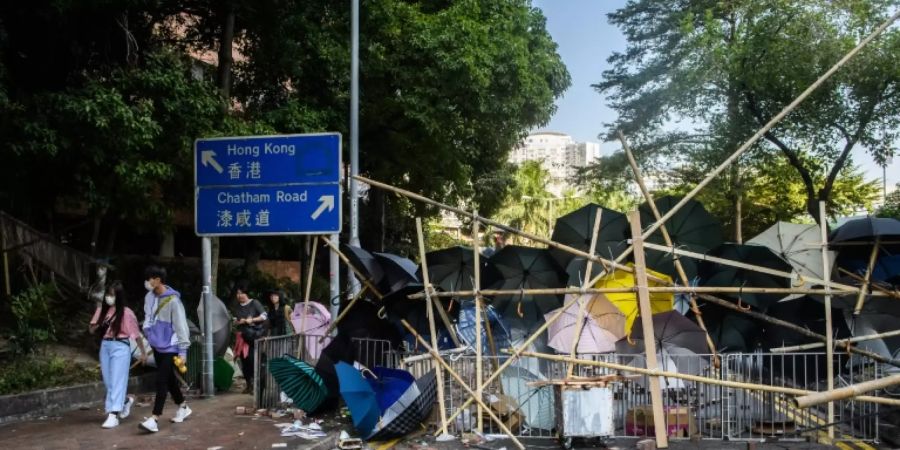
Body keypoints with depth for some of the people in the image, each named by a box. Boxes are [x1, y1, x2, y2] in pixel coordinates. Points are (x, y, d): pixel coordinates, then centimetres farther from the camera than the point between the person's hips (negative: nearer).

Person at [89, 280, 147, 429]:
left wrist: (143, 352, 0)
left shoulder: (126, 313, -9)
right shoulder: (102, 310, 7)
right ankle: (126, 400, 37)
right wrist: (100, 324, -12)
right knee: (108, 382, 13)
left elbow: (136, 334, -5)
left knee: (117, 381, -7)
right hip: (105, 346, 6)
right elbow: (92, 330, 10)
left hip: (120, 347, -6)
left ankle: (113, 415, -7)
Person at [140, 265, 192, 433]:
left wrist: (183, 350, -15)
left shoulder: (173, 300, -19)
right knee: (169, 379, 17)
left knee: (161, 381, -9)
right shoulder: (149, 297, 1)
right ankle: (183, 407, 34)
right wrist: (149, 336, 13)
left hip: (170, 347, -7)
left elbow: (181, 325, -16)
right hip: (157, 346, 7)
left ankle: (154, 419, -6)